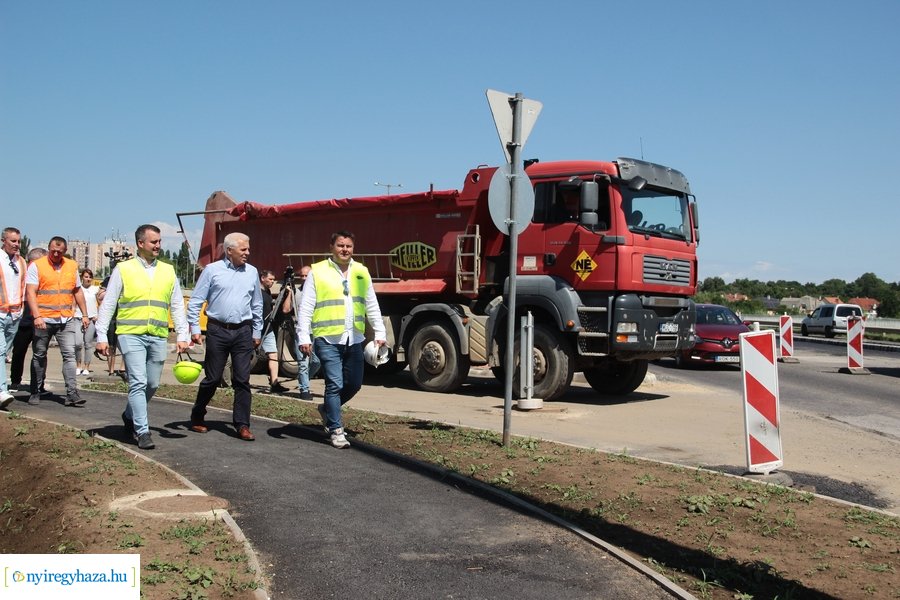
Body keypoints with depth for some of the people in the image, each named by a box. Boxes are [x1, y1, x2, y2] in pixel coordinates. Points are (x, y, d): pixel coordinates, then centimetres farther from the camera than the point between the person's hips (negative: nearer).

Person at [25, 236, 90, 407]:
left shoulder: (72, 266, 10)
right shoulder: (36, 266, -3)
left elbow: (78, 291, 18)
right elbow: (30, 292, -10)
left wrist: (84, 314, 14)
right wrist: (37, 316, -20)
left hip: (66, 320, 3)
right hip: (43, 320, -2)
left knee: (69, 355, -7)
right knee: (39, 356, 9)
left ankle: (72, 393, -9)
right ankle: (36, 392, 21)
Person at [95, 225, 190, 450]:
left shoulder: (168, 271, 12)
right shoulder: (123, 269, 2)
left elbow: (177, 306, 13)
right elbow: (108, 304, 3)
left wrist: (182, 336, 5)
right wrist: (102, 336, -3)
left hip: (158, 337, 4)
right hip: (131, 334, -4)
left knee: (152, 384, 10)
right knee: (138, 383, -9)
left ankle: (130, 416, 34)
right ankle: (142, 432, -4)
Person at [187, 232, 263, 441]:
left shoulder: (252, 272, 10)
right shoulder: (212, 270, 0)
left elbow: (257, 305, 18)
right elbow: (195, 301, 2)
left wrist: (257, 331, 16)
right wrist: (194, 328, -4)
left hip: (243, 332, 3)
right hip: (218, 331, -2)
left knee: (242, 380, 0)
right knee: (212, 378, 4)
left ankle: (242, 425, 4)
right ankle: (197, 418, 24)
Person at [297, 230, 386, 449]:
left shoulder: (361, 272, 12)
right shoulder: (317, 273, -1)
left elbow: (372, 306, 16)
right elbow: (306, 308, -3)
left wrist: (379, 333, 11)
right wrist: (304, 337, -9)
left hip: (354, 340, 5)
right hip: (328, 339, -5)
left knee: (354, 384, 12)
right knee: (335, 385, -6)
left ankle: (328, 410, 36)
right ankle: (336, 431, 5)